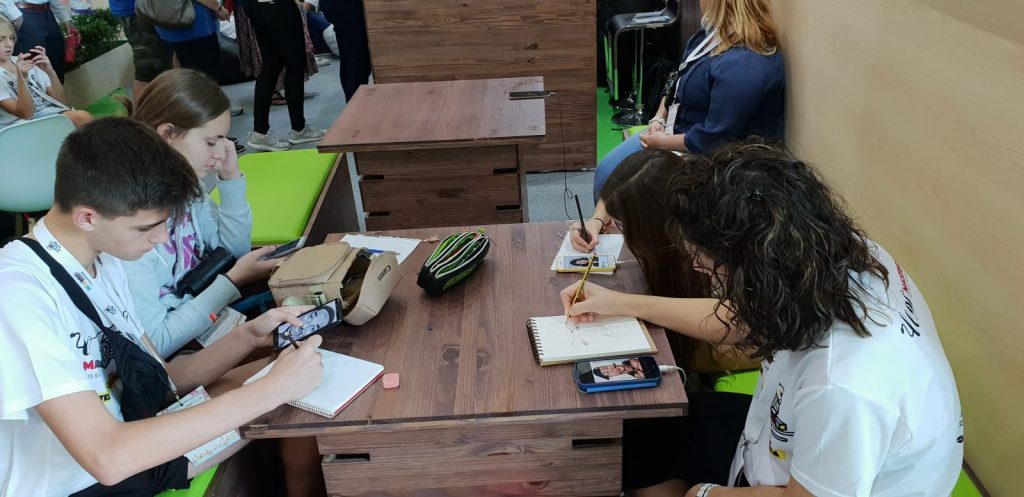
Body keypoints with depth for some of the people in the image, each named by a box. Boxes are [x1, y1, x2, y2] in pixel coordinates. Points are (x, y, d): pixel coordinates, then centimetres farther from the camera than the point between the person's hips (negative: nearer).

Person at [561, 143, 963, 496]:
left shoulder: (844, 389, -42)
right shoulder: (835, 254, -19)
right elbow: (740, 319, 0)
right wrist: (623, 304, 5)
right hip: (794, 444, 7)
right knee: (640, 427, 13)